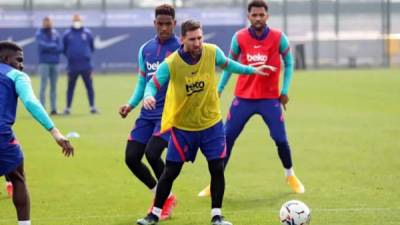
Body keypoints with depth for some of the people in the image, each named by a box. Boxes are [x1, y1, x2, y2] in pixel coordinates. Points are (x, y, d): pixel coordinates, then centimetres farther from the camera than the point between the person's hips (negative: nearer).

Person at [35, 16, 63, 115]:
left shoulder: (56, 33, 10)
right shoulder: (39, 33, 0)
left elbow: (60, 48, 1)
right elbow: (43, 46, -16)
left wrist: (48, 48, -11)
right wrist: (54, 46, -6)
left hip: (55, 62, 4)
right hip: (44, 62, -4)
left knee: (54, 86, 6)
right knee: (43, 86, -8)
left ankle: (53, 108, 9)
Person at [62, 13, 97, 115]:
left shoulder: (87, 33, 5)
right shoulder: (67, 34, 4)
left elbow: (92, 47, 13)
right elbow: (64, 49, 11)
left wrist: (87, 55, 9)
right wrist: (69, 56, 8)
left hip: (86, 65, 0)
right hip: (72, 66, 0)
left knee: (89, 86, 0)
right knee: (70, 87, 6)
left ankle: (92, 107, 4)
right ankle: (68, 107, 11)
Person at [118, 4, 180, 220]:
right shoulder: (146, 49, 11)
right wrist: (131, 104, 4)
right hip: (148, 113, 6)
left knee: (152, 153, -22)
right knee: (131, 157, -1)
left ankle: (166, 198, 3)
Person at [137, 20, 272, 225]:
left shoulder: (212, 52, -11)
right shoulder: (171, 64, -20)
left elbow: (227, 64, 11)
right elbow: (153, 85, -15)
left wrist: (251, 70, 19)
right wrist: (149, 97, -38)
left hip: (211, 124, 2)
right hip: (182, 126, -2)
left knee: (217, 169, -4)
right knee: (170, 171, 3)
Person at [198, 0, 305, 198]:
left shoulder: (278, 38, -7)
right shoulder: (239, 38, -4)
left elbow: (288, 63, 6)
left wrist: (285, 90, 0)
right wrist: (219, 89, 8)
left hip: (270, 98, -1)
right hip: (243, 97, 1)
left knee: (280, 139, -4)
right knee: (226, 137, -3)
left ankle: (290, 176, 23)